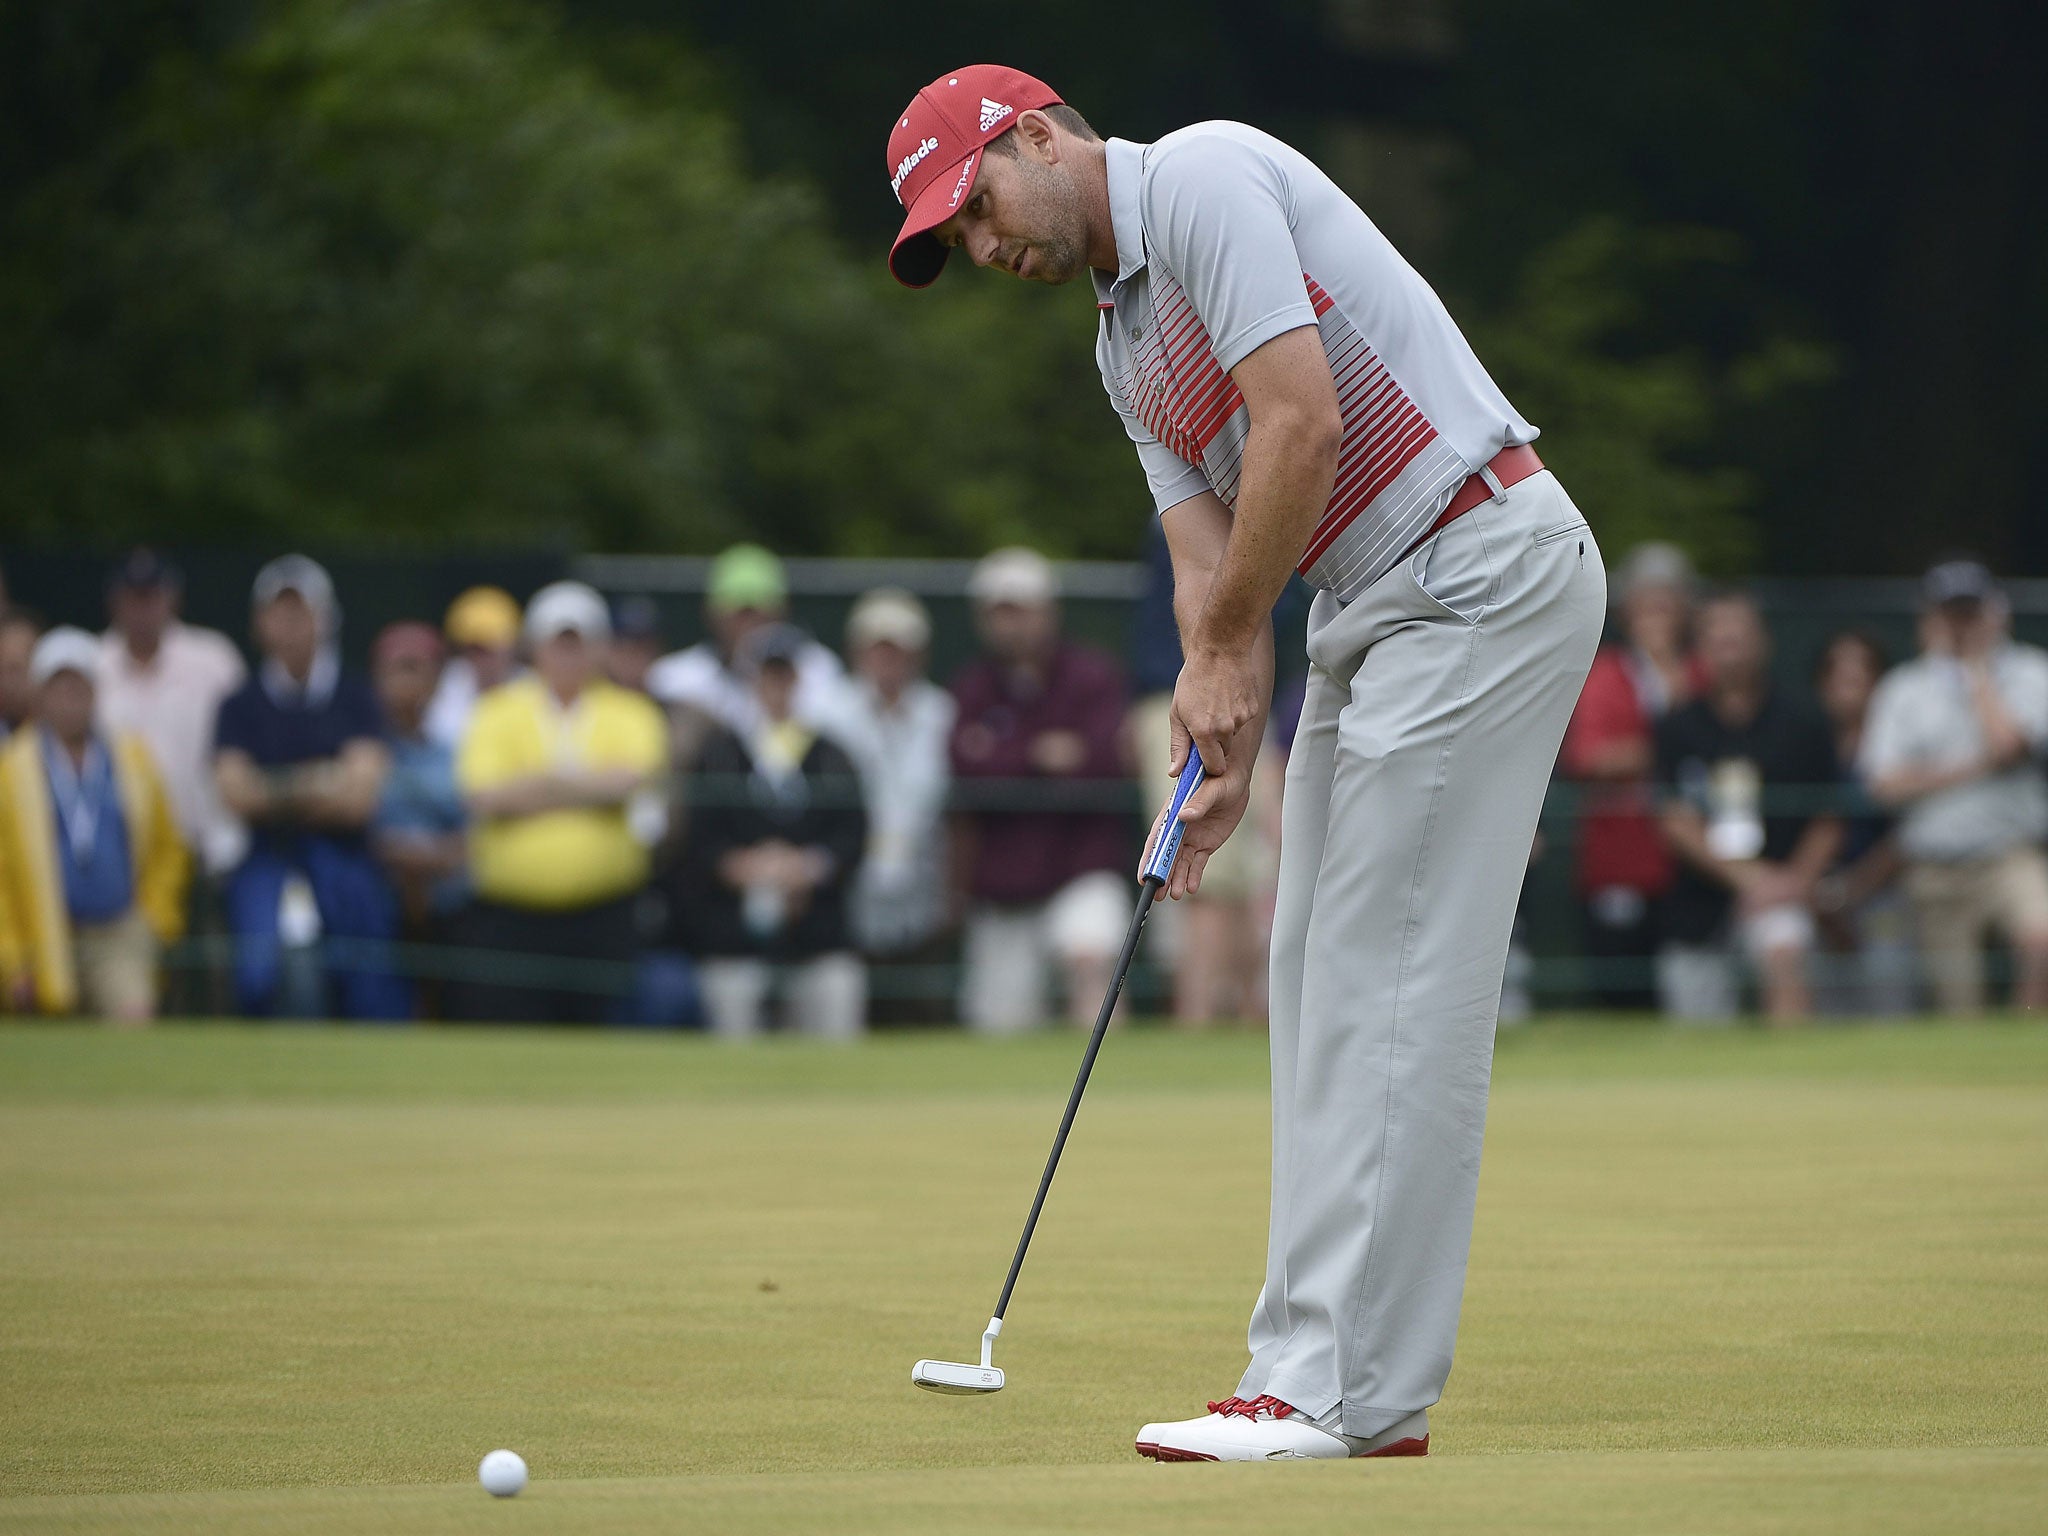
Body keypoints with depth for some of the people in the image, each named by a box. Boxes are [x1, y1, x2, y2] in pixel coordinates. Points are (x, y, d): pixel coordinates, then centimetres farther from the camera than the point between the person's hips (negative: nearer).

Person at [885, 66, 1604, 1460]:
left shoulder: (1203, 175, -10)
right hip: (1371, 613, 10)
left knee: (1391, 980, -12)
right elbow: (1210, 552, 11)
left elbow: (1304, 425, -19)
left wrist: (1223, 645, -8)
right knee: (1318, 979, 9)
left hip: (1486, 571, -10)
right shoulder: (1125, 343, 18)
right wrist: (1223, 755, -5)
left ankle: (1352, 1391, -13)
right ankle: (1321, 1367, 12)